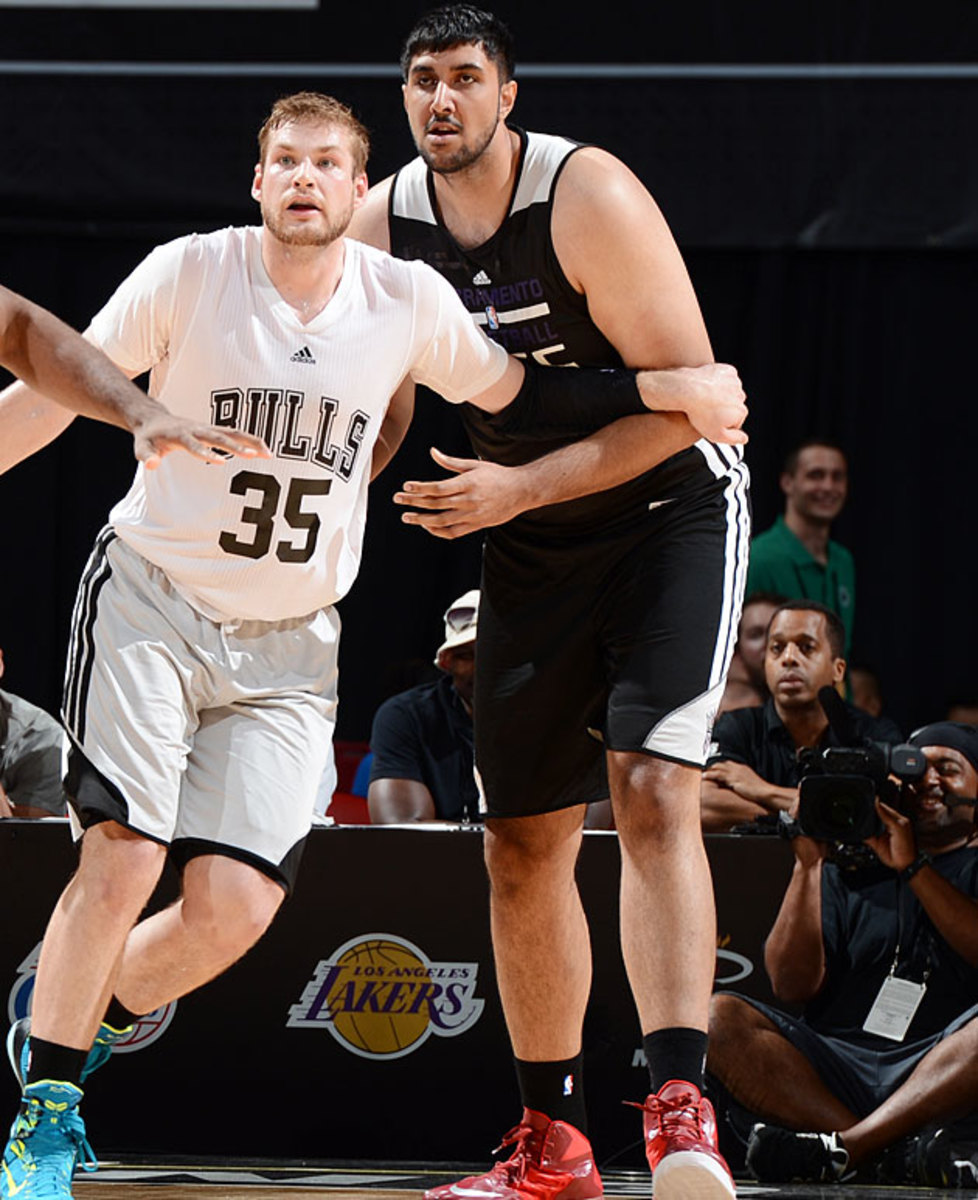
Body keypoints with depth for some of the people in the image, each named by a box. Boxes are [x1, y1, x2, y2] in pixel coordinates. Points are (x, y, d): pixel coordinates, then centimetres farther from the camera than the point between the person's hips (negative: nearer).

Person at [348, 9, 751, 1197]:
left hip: (674, 509, -6)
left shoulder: (588, 195, -22)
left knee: (651, 787, -24)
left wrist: (520, 488, -27)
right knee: (522, 843, 7)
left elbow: (687, 397, -22)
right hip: (532, 545, 6)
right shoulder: (381, 226, -5)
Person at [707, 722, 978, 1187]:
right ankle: (894, 1153, -33)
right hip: (835, 1069, 3)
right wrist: (808, 863, 3)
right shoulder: (849, 872, 23)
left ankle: (843, 1148, -38)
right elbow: (792, 985, 9)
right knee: (720, 1016, -21)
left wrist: (914, 867, -6)